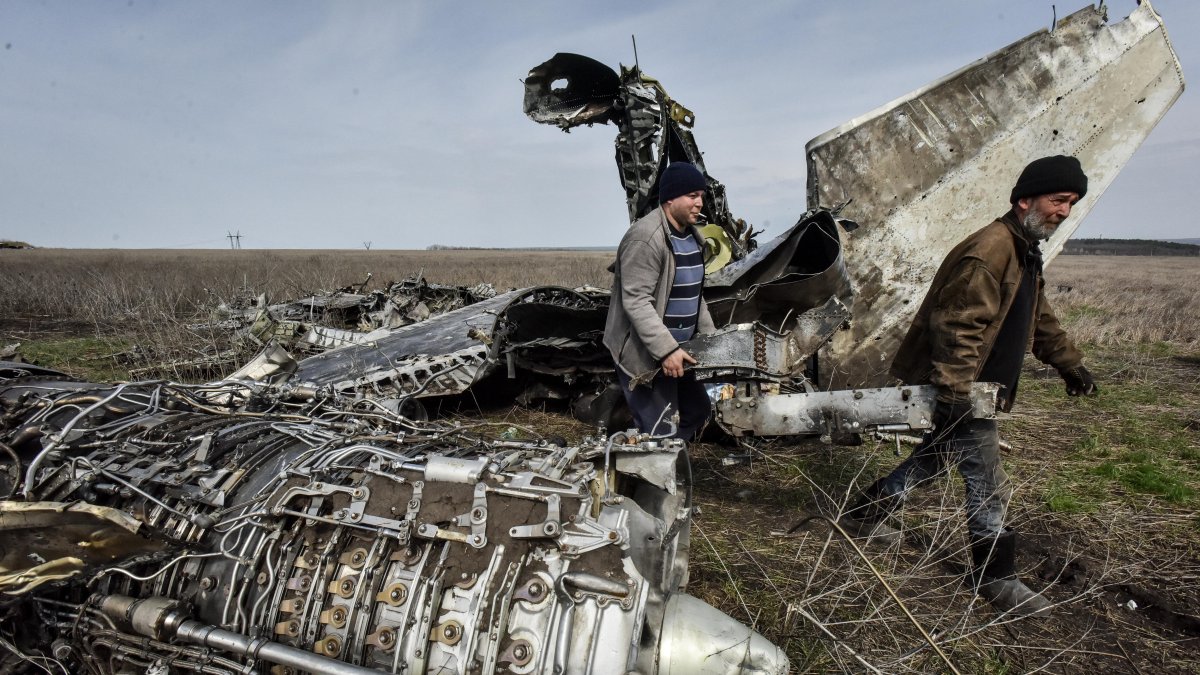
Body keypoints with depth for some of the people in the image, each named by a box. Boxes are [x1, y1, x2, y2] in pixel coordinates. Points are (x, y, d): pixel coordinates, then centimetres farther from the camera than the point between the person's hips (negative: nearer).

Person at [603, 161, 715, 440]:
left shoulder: (692, 236, 12)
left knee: (698, 410, 18)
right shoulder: (645, 237, -20)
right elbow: (636, 302, -26)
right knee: (662, 434, -9)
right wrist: (666, 350, -30)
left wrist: (710, 336, 17)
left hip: (676, 349, 10)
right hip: (643, 354, -10)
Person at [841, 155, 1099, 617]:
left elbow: (1038, 317, 29)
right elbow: (957, 327, -27)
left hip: (977, 388, 11)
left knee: (936, 457, 20)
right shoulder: (989, 251, -20)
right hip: (963, 390, -11)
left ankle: (865, 514, 33)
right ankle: (995, 578, 14)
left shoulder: (1024, 254, 15)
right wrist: (955, 392, -29)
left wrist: (1068, 363, 29)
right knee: (988, 486, -1)